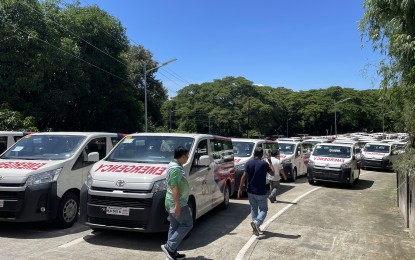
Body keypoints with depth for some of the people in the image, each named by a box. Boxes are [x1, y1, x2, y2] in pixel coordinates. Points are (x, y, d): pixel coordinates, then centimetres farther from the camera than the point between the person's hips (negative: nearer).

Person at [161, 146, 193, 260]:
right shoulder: (176, 168, -20)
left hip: (171, 203, 10)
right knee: (187, 224, 0)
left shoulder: (173, 165, 14)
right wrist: (177, 205, -26)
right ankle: (169, 247, -2)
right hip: (177, 203, -10)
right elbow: (174, 188, -25)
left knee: (174, 227, 14)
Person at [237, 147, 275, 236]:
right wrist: (270, 162, 15)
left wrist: (240, 189, -2)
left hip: (251, 191, 3)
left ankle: (256, 226, 20)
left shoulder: (249, 163, -3)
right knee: (263, 210, 6)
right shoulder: (264, 164, -10)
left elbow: (244, 176, -7)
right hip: (261, 192, -3)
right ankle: (257, 222, -19)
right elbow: (272, 173, 5)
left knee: (253, 209, 19)